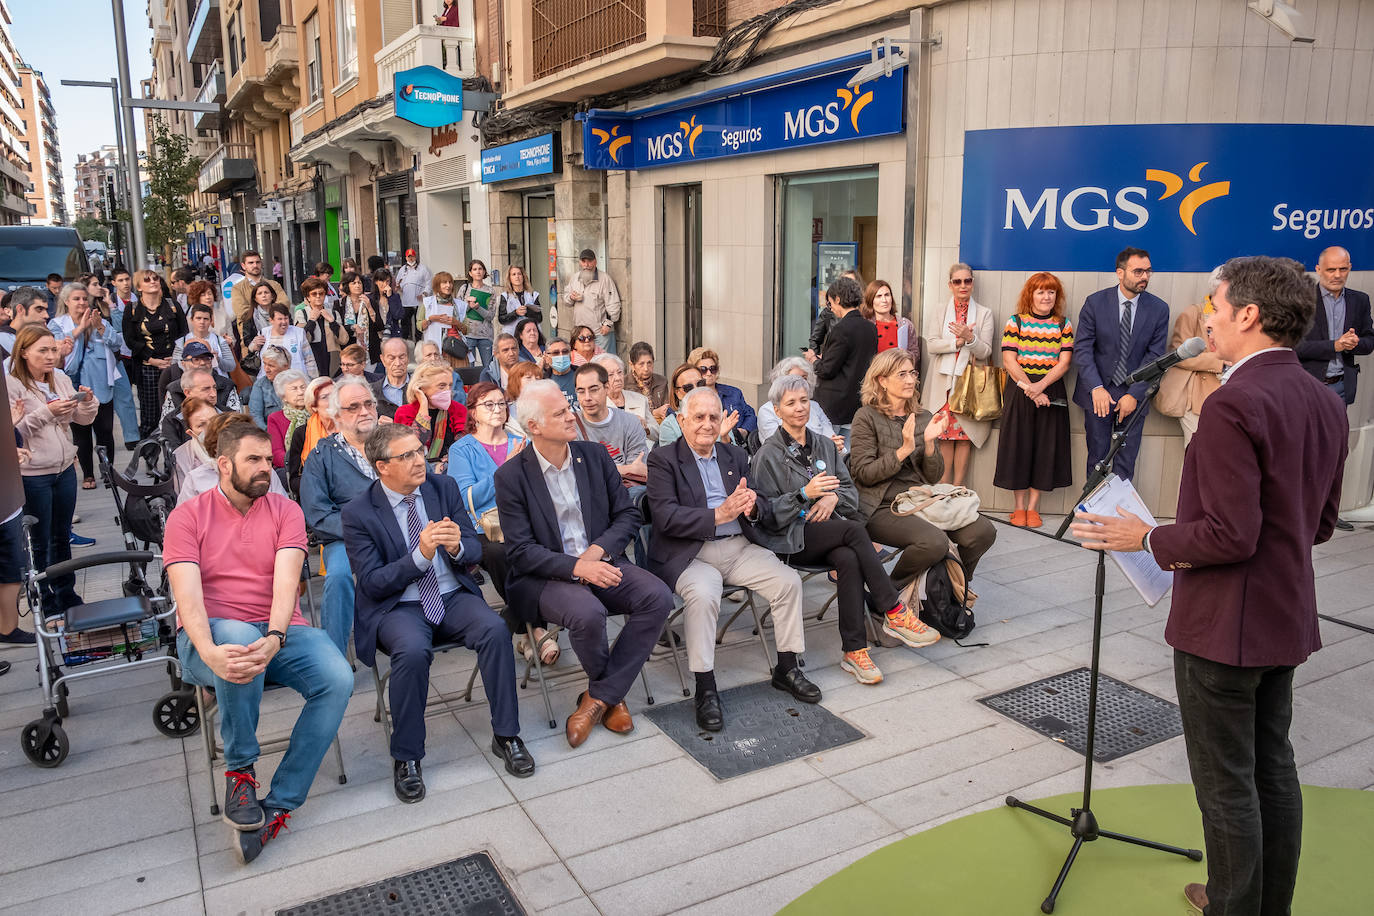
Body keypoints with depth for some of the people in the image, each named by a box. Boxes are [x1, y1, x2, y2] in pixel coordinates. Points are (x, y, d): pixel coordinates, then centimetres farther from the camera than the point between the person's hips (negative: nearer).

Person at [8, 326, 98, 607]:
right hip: (32, 475, -5)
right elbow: (12, 431, -19)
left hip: (65, 469, 5)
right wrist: (46, 412, -28)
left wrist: (88, 401, -13)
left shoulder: (61, 380, 5)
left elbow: (84, 419, 8)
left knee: (62, 536, 17)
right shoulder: (11, 386, -12)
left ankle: (66, 594, 31)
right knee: (40, 542, 8)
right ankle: (45, 599, 23)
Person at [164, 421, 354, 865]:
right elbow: (187, 595, -12)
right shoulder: (187, 516, 2)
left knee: (338, 679, -25)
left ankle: (278, 804, -16)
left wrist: (273, 639, -29)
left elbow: (286, 582, -9)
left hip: (279, 632, 2)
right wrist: (210, 652, -31)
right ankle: (240, 770, -16)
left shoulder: (285, 511, 6)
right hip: (210, 636, -2)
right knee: (239, 637, -39)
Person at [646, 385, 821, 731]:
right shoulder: (664, 460, -1)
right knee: (703, 594, -33)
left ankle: (786, 668, 6)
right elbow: (666, 518, -14)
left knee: (788, 581, -12)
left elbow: (761, 507, 13)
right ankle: (705, 689, -20)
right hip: (690, 553, -5)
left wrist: (752, 507, -13)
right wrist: (719, 515, -24)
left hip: (740, 547, 5)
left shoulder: (736, 455, 16)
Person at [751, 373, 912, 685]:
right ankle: (895, 612, -24)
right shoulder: (768, 455, 0)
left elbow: (851, 490, 17)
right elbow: (766, 514, -7)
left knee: (849, 559, -32)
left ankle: (854, 650, -29)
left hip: (829, 535, 4)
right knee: (854, 530, -31)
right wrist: (804, 494, -20)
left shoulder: (825, 445, 16)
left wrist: (833, 498, -6)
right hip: (789, 540, -4)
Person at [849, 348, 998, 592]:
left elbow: (934, 477, 13)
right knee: (935, 542, -31)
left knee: (983, 532, -15)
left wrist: (929, 444, -6)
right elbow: (862, 474, -9)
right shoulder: (867, 417, -2)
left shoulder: (923, 417, 15)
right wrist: (904, 450, -15)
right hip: (883, 506, -6)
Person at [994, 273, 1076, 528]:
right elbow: (1009, 361, -6)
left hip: (1051, 393, 2)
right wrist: (1028, 387, -16)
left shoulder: (1063, 324, 6)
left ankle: (1033, 507, 11)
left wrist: (1039, 386, -16)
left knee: (1045, 447, 2)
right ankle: (1019, 506, 11)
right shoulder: (1015, 322, 1)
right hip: (1018, 390, -2)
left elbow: (1064, 363, -2)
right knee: (1018, 445, 1)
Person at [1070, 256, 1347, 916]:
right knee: (1273, 767, 22)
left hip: (1224, 625, -9)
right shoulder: (1325, 403, 6)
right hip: (1287, 619, 9)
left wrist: (1148, 539, -11)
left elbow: (1231, 535, -26)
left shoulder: (1235, 403, -23)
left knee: (1227, 784, 5)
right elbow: (1319, 522, 12)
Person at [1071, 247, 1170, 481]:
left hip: (1134, 394, 1)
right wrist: (1096, 388, -19)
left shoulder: (1159, 309, -2)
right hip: (1098, 391, -1)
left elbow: (1155, 356, -3)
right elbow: (1083, 348, -7)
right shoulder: (1095, 302, -5)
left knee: (1126, 461, 6)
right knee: (1097, 458, 8)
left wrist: (1134, 395, -11)